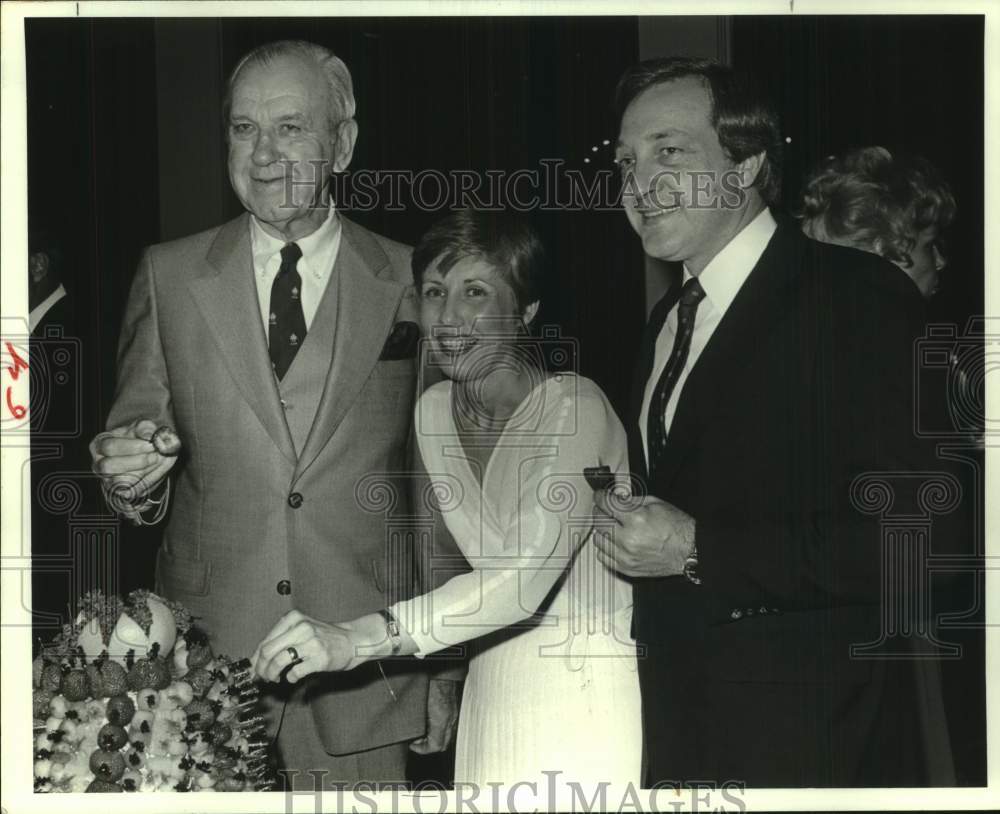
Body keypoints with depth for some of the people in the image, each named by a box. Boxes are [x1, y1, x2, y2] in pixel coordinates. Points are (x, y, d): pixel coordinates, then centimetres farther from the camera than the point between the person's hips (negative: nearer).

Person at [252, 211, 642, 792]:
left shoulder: (574, 408, -19)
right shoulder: (433, 411, 2)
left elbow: (524, 576, -32)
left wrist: (358, 639, -39)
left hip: (591, 690, -6)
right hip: (494, 689, 6)